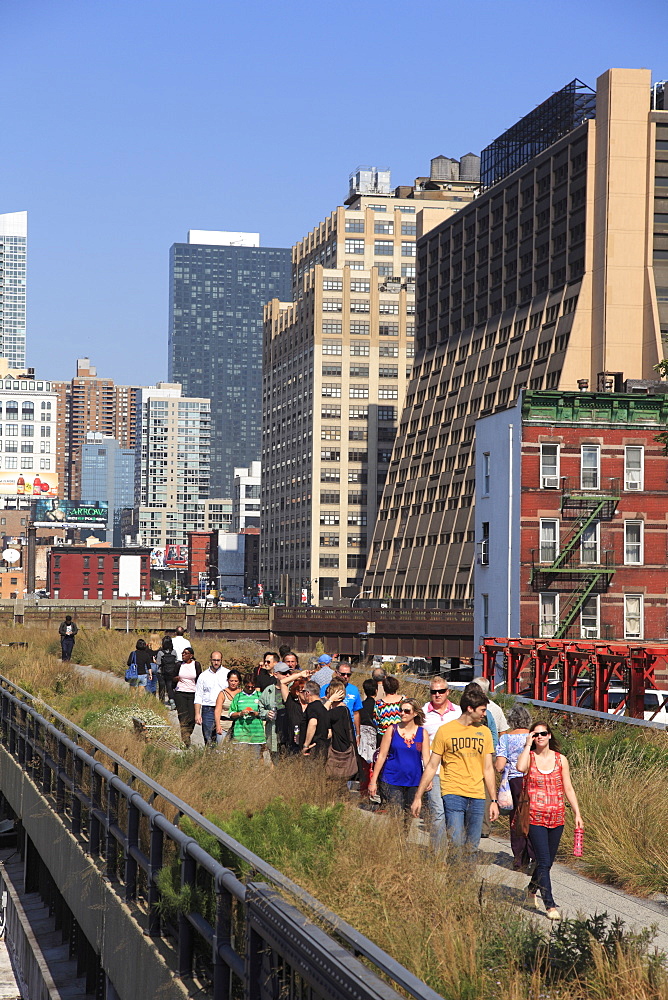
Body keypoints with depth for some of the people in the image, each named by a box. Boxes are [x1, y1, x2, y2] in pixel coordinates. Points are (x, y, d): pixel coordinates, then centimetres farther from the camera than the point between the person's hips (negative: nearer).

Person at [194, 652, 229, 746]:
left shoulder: (228, 674, 7)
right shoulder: (203, 676, 10)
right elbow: (198, 696, 10)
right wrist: (197, 714, 1)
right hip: (208, 710, 1)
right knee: (208, 740, -3)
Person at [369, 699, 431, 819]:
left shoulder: (422, 733, 5)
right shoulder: (392, 730, 2)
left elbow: (426, 758, 1)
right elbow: (382, 756, 3)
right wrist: (373, 781, 0)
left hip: (414, 782, 2)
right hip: (392, 780, -2)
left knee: (410, 817, 4)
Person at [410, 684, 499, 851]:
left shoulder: (484, 732, 12)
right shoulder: (446, 730, 1)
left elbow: (488, 769, 16)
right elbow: (432, 766, 5)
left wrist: (494, 801, 12)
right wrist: (418, 797, 2)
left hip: (477, 797, 3)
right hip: (453, 793, -3)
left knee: (472, 848, 2)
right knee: (456, 845, -13)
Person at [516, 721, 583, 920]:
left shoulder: (560, 760, 7)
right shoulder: (529, 756, -1)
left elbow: (568, 789, 10)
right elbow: (520, 768, -25)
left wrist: (577, 814, 5)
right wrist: (528, 745, -14)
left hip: (556, 817, 4)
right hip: (536, 817, -3)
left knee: (547, 861, 12)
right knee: (544, 862, -11)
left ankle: (532, 889, 38)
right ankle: (550, 905, -9)